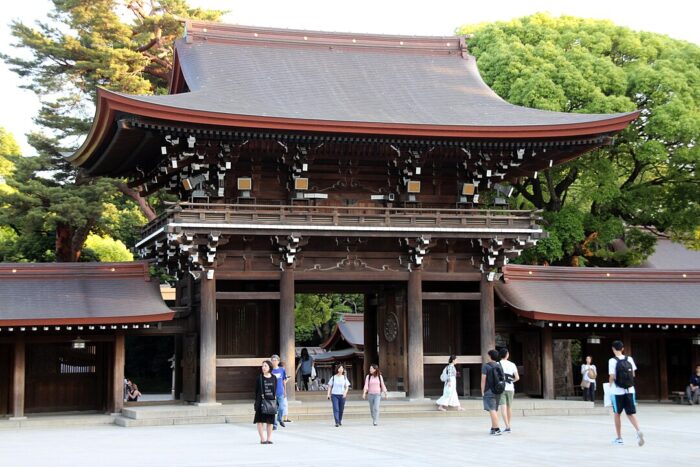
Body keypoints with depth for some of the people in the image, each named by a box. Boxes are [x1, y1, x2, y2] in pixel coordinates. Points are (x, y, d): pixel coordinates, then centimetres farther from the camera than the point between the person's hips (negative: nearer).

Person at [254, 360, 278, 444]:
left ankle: (269, 438, 16)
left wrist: (275, 399, 4)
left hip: (271, 400, 3)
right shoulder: (259, 378, -2)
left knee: (270, 421, 8)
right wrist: (257, 402, -5)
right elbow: (256, 390, 0)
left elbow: (275, 390, 11)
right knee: (260, 420, -3)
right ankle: (262, 439, 2)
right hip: (261, 401, -3)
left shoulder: (273, 378, 6)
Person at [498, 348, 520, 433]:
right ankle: (508, 425, 21)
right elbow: (517, 378, 1)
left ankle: (507, 427, -17)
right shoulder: (512, 365, 4)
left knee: (503, 407, -6)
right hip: (510, 388, 3)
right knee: (509, 407, 14)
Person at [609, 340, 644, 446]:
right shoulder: (629, 359, 3)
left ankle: (619, 438, 16)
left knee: (617, 414, 11)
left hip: (617, 391, -3)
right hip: (630, 390, 3)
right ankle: (638, 431, -19)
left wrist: (610, 385, 7)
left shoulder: (612, 361, -9)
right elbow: (633, 374, 5)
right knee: (631, 413, 7)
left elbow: (612, 377, -12)